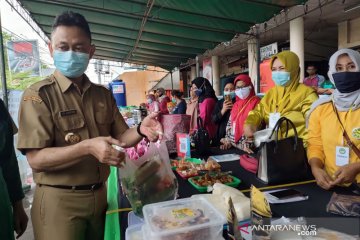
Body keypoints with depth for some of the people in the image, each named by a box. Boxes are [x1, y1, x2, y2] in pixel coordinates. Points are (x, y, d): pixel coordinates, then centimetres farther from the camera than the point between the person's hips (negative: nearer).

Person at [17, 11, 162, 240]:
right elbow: (36, 158, -17)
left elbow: (119, 137, 6)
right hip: (59, 200, -5)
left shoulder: (103, 94, 4)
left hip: (99, 195, 6)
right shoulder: (38, 95, -12)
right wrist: (87, 147, -31)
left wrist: (140, 130, -15)